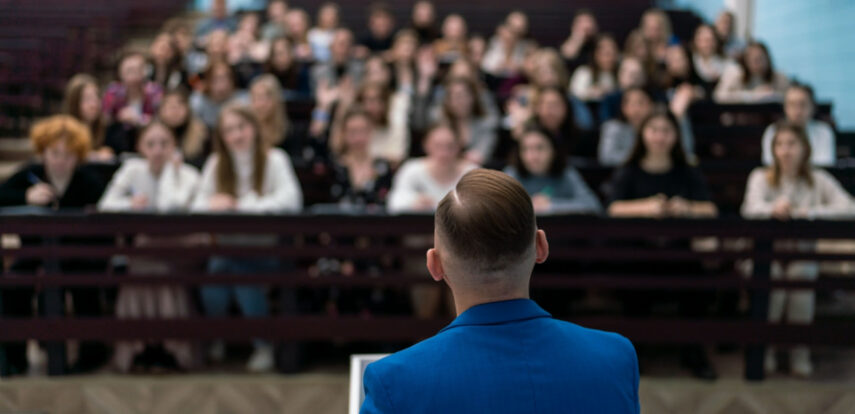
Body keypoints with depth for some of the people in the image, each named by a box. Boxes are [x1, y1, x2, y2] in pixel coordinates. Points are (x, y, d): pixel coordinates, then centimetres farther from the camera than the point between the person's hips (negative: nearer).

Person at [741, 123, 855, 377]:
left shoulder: (818, 180, 5)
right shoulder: (761, 177, 4)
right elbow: (751, 208, -16)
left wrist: (811, 212, -23)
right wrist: (773, 209, -39)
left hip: (803, 252, 0)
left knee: (801, 274, -31)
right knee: (770, 276, -31)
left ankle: (800, 351, -16)